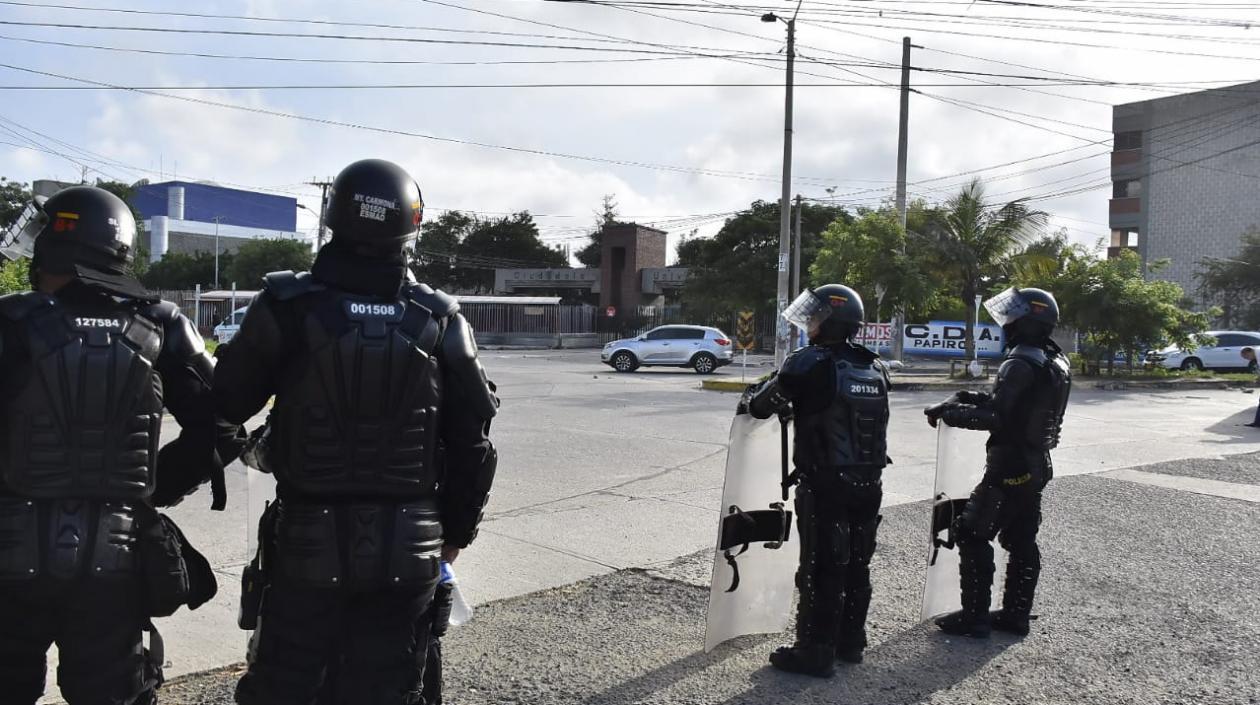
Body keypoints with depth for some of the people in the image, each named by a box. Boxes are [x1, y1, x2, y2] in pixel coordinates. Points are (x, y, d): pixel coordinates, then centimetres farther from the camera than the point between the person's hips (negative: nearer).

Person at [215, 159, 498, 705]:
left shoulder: (288, 307, -10)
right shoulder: (442, 323, -4)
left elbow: (227, 403, 0)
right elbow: (472, 441, 1)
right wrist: (457, 531, 13)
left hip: (307, 543, -1)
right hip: (406, 550, 2)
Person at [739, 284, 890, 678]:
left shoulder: (811, 363, -14)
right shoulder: (875, 368, 7)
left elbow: (762, 405, -6)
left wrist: (751, 398, 17)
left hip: (825, 487, -7)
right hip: (868, 484, 7)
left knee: (821, 571, 2)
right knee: (856, 567, 16)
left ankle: (816, 653, 9)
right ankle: (850, 643, 29)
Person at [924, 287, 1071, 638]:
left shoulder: (1021, 364, -21)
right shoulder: (1057, 363, 10)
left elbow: (995, 416, -25)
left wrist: (947, 412, -16)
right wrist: (969, 398, 8)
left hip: (1010, 466, -9)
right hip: (1037, 464, 9)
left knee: (972, 534, -1)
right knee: (1022, 541, 14)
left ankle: (974, 616, 3)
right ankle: (1016, 614, 22)